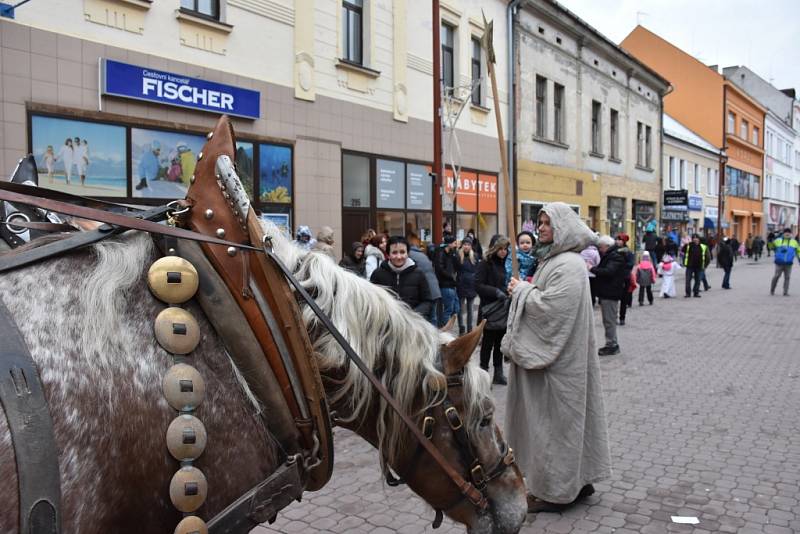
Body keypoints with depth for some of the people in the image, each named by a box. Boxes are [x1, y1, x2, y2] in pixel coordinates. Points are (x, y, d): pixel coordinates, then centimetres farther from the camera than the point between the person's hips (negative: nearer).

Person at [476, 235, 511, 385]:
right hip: (489, 310, -6)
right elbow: (478, 285, -15)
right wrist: (496, 292, -24)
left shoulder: (504, 263, 11)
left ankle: (498, 373, 21)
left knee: (500, 342, 11)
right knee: (488, 342, 3)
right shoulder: (485, 264, -8)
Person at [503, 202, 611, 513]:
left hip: (557, 360, -10)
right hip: (549, 352, 10)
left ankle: (556, 490, 13)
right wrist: (526, 290, 5)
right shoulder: (555, 259, 14)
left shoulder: (568, 265, -18)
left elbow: (550, 308, -25)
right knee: (563, 417, 17)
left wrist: (522, 290, -13)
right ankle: (580, 479, 30)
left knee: (555, 418, 0)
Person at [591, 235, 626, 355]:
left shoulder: (616, 257, -14)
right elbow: (603, 270, 22)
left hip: (610, 294, -10)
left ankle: (612, 345, 1)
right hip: (605, 292, 10)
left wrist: (592, 269, -21)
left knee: (609, 320, -5)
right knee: (608, 320, 13)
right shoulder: (608, 256, 18)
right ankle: (612, 344, 20)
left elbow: (608, 271, -26)